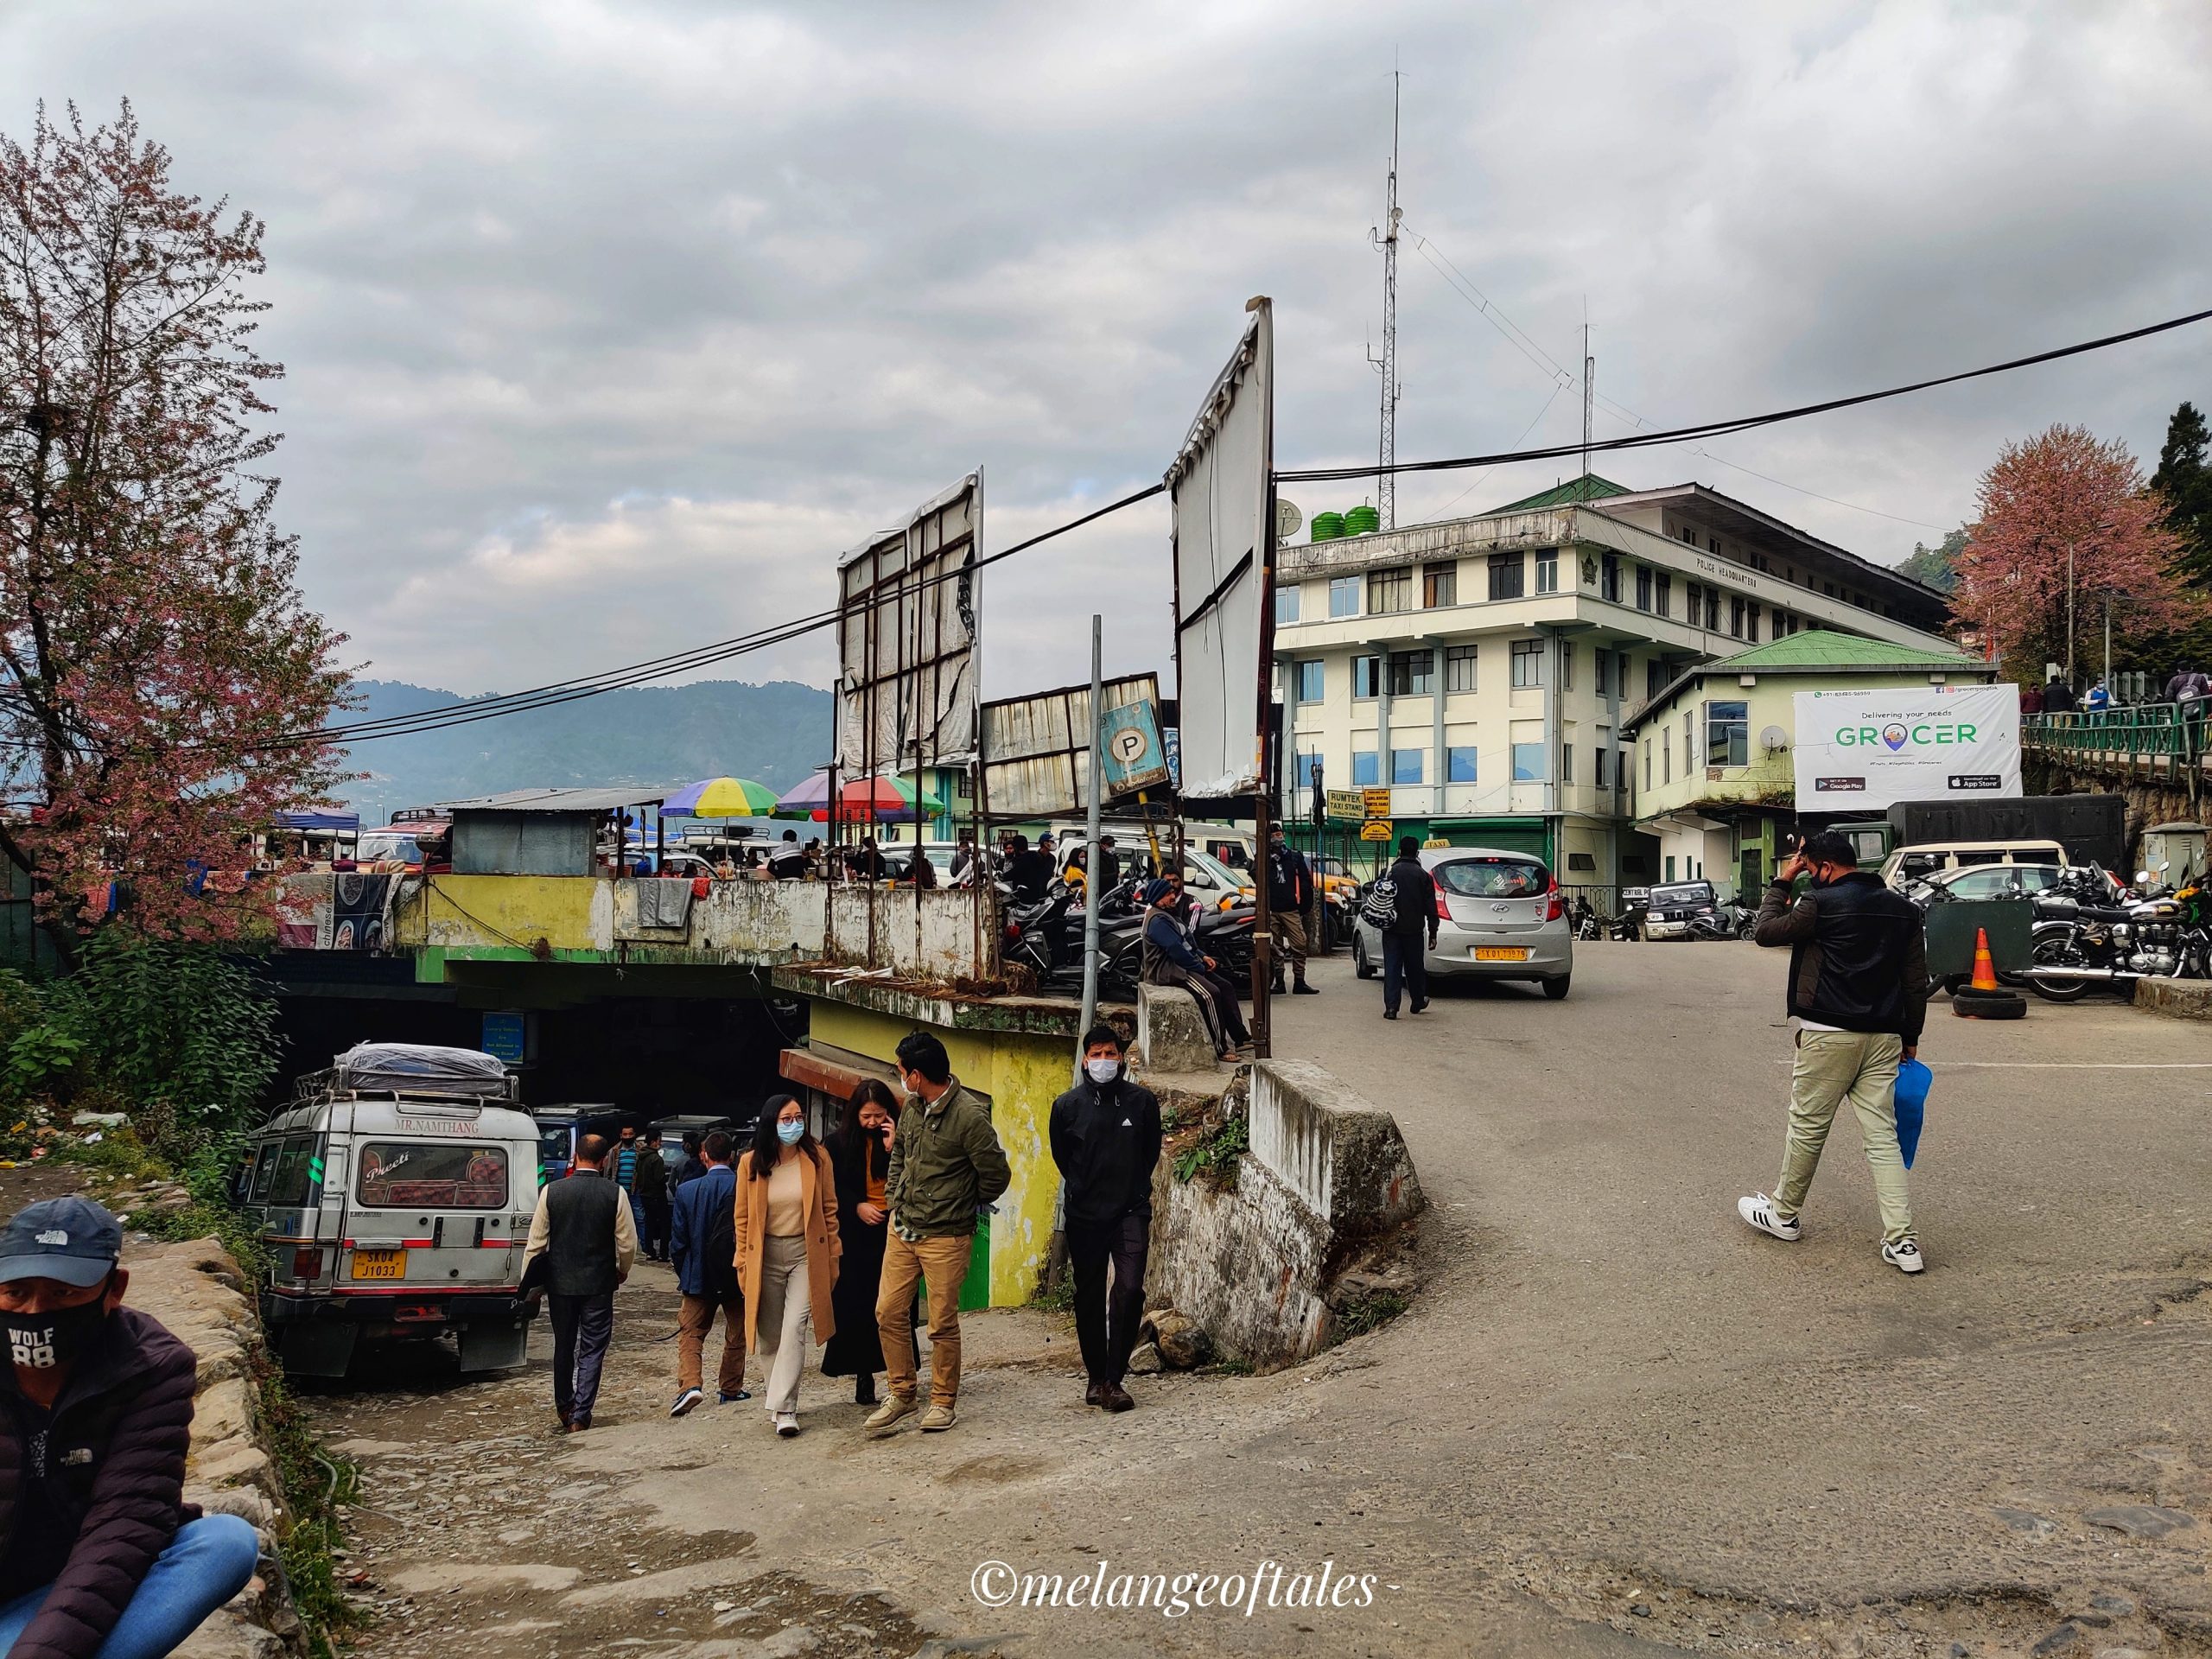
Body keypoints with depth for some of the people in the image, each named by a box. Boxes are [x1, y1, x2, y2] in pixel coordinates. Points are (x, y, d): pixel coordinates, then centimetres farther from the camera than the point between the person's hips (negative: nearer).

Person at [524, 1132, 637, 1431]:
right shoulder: (614, 1193, -10)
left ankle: (564, 1408, 32)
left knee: (563, 1347, 17)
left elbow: (536, 1243, -2)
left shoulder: (551, 1191, -7)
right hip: (599, 1284, -2)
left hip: (560, 1282, 2)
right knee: (592, 1351, 5)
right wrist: (623, 1271, 14)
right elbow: (628, 1243, -6)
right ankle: (580, 1416, -1)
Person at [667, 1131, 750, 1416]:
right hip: (739, 1274, 0)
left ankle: (689, 1385, -14)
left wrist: (683, 1274, 12)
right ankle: (730, 1388, 25)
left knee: (690, 1334, 6)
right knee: (736, 1335, 17)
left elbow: (678, 1240, -2)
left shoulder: (687, 1191, -8)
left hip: (699, 1275, 0)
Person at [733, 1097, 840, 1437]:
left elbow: (829, 1211, 2)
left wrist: (832, 1259, 2)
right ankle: (780, 1398, 26)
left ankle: (784, 1409, -12)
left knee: (794, 1329, -12)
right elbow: (743, 1218, 5)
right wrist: (743, 1264, 3)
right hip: (765, 1255, 2)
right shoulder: (750, 1164, -3)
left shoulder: (817, 1157, -4)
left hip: (805, 1253, -2)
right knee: (770, 1335, 9)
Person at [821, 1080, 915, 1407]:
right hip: (856, 1234, 0)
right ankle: (863, 1375, 9)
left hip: (894, 1229, 0)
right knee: (857, 1306, 0)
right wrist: (857, 1207, -9)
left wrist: (893, 1148, -13)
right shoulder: (838, 1141, 3)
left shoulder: (900, 1138, 2)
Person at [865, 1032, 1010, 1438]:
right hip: (902, 1229, 7)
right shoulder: (913, 1107, 5)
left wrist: (966, 1207, 2)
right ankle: (902, 1394, 21)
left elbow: (997, 1175, -13)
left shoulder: (970, 1115, -18)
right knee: (889, 1312, 5)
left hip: (946, 1236, -7)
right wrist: (894, 1200, 14)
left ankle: (944, 1402, 17)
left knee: (943, 1323, 2)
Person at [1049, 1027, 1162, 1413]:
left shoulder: (1142, 1101, 2)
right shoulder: (1067, 1105, 1)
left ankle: (1113, 1379, -5)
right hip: (1084, 1216, 1)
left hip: (1131, 1212, -1)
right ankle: (1096, 1377, 21)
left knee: (1130, 1290, -13)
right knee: (1089, 1297, 8)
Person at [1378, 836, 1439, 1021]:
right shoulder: (1424, 876, -2)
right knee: (1415, 967, 15)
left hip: (1391, 929, 0)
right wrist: (1432, 932, 4)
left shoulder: (1390, 873, -2)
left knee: (1392, 968, 1)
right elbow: (1430, 907, -1)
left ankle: (1391, 1007, -8)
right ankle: (1418, 1003, 29)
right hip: (1414, 929, 0)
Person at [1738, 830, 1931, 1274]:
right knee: (1882, 1136, 4)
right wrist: (1910, 1036, 18)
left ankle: (1784, 1214, 25)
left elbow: (1765, 932, 0)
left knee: (1808, 1127, 9)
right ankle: (1901, 1240, -1)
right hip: (1883, 1038, 5)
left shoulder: (1822, 903, -10)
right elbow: (1916, 981, 12)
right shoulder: (1902, 909, 10)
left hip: (1829, 1034, -5)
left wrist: (1782, 883, 7)